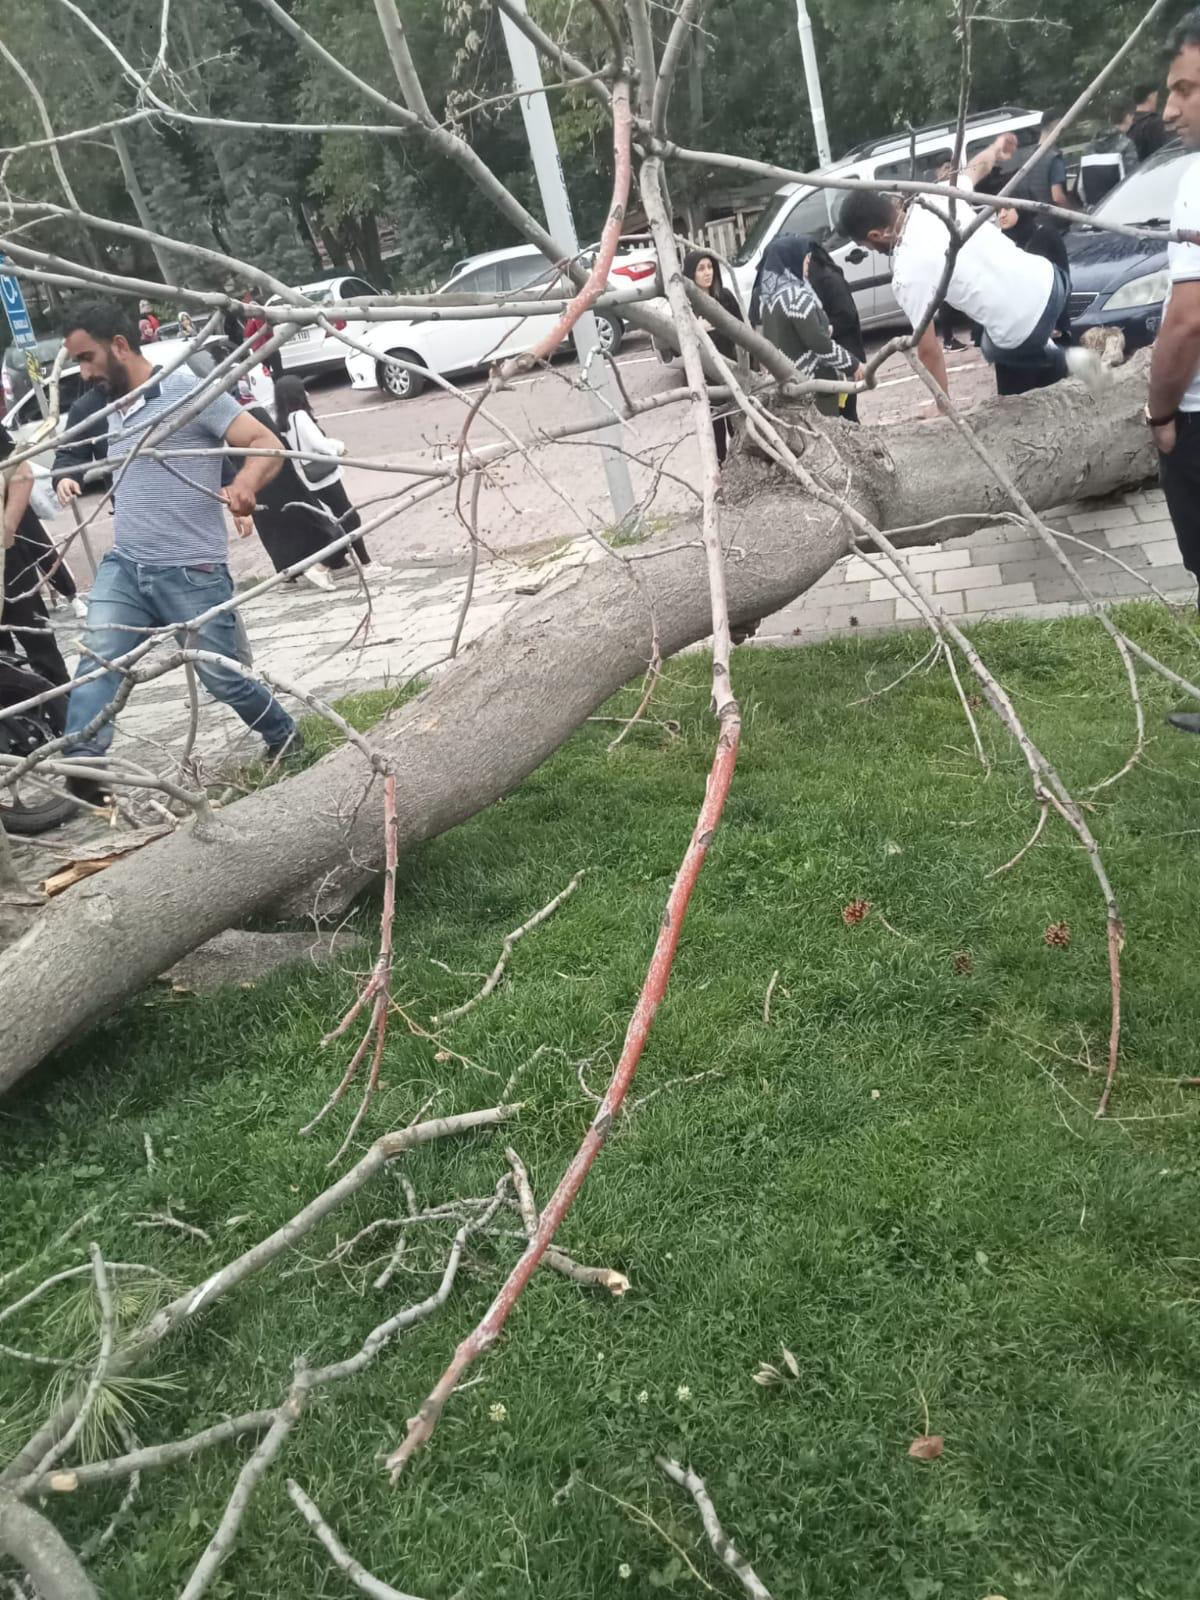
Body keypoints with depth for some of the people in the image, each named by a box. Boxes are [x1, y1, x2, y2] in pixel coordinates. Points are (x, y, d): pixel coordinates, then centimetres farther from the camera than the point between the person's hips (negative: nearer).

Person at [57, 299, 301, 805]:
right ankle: (79, 768, -21)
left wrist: (244, 485, -34)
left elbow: (267, 444, -15)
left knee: (222, 677, 5)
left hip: (192, 574, -6)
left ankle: (285, 738, 30)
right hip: (122, 566, 6)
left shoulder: (190, 391, -8)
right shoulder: (114, 411, 16)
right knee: (95, 658, -17)